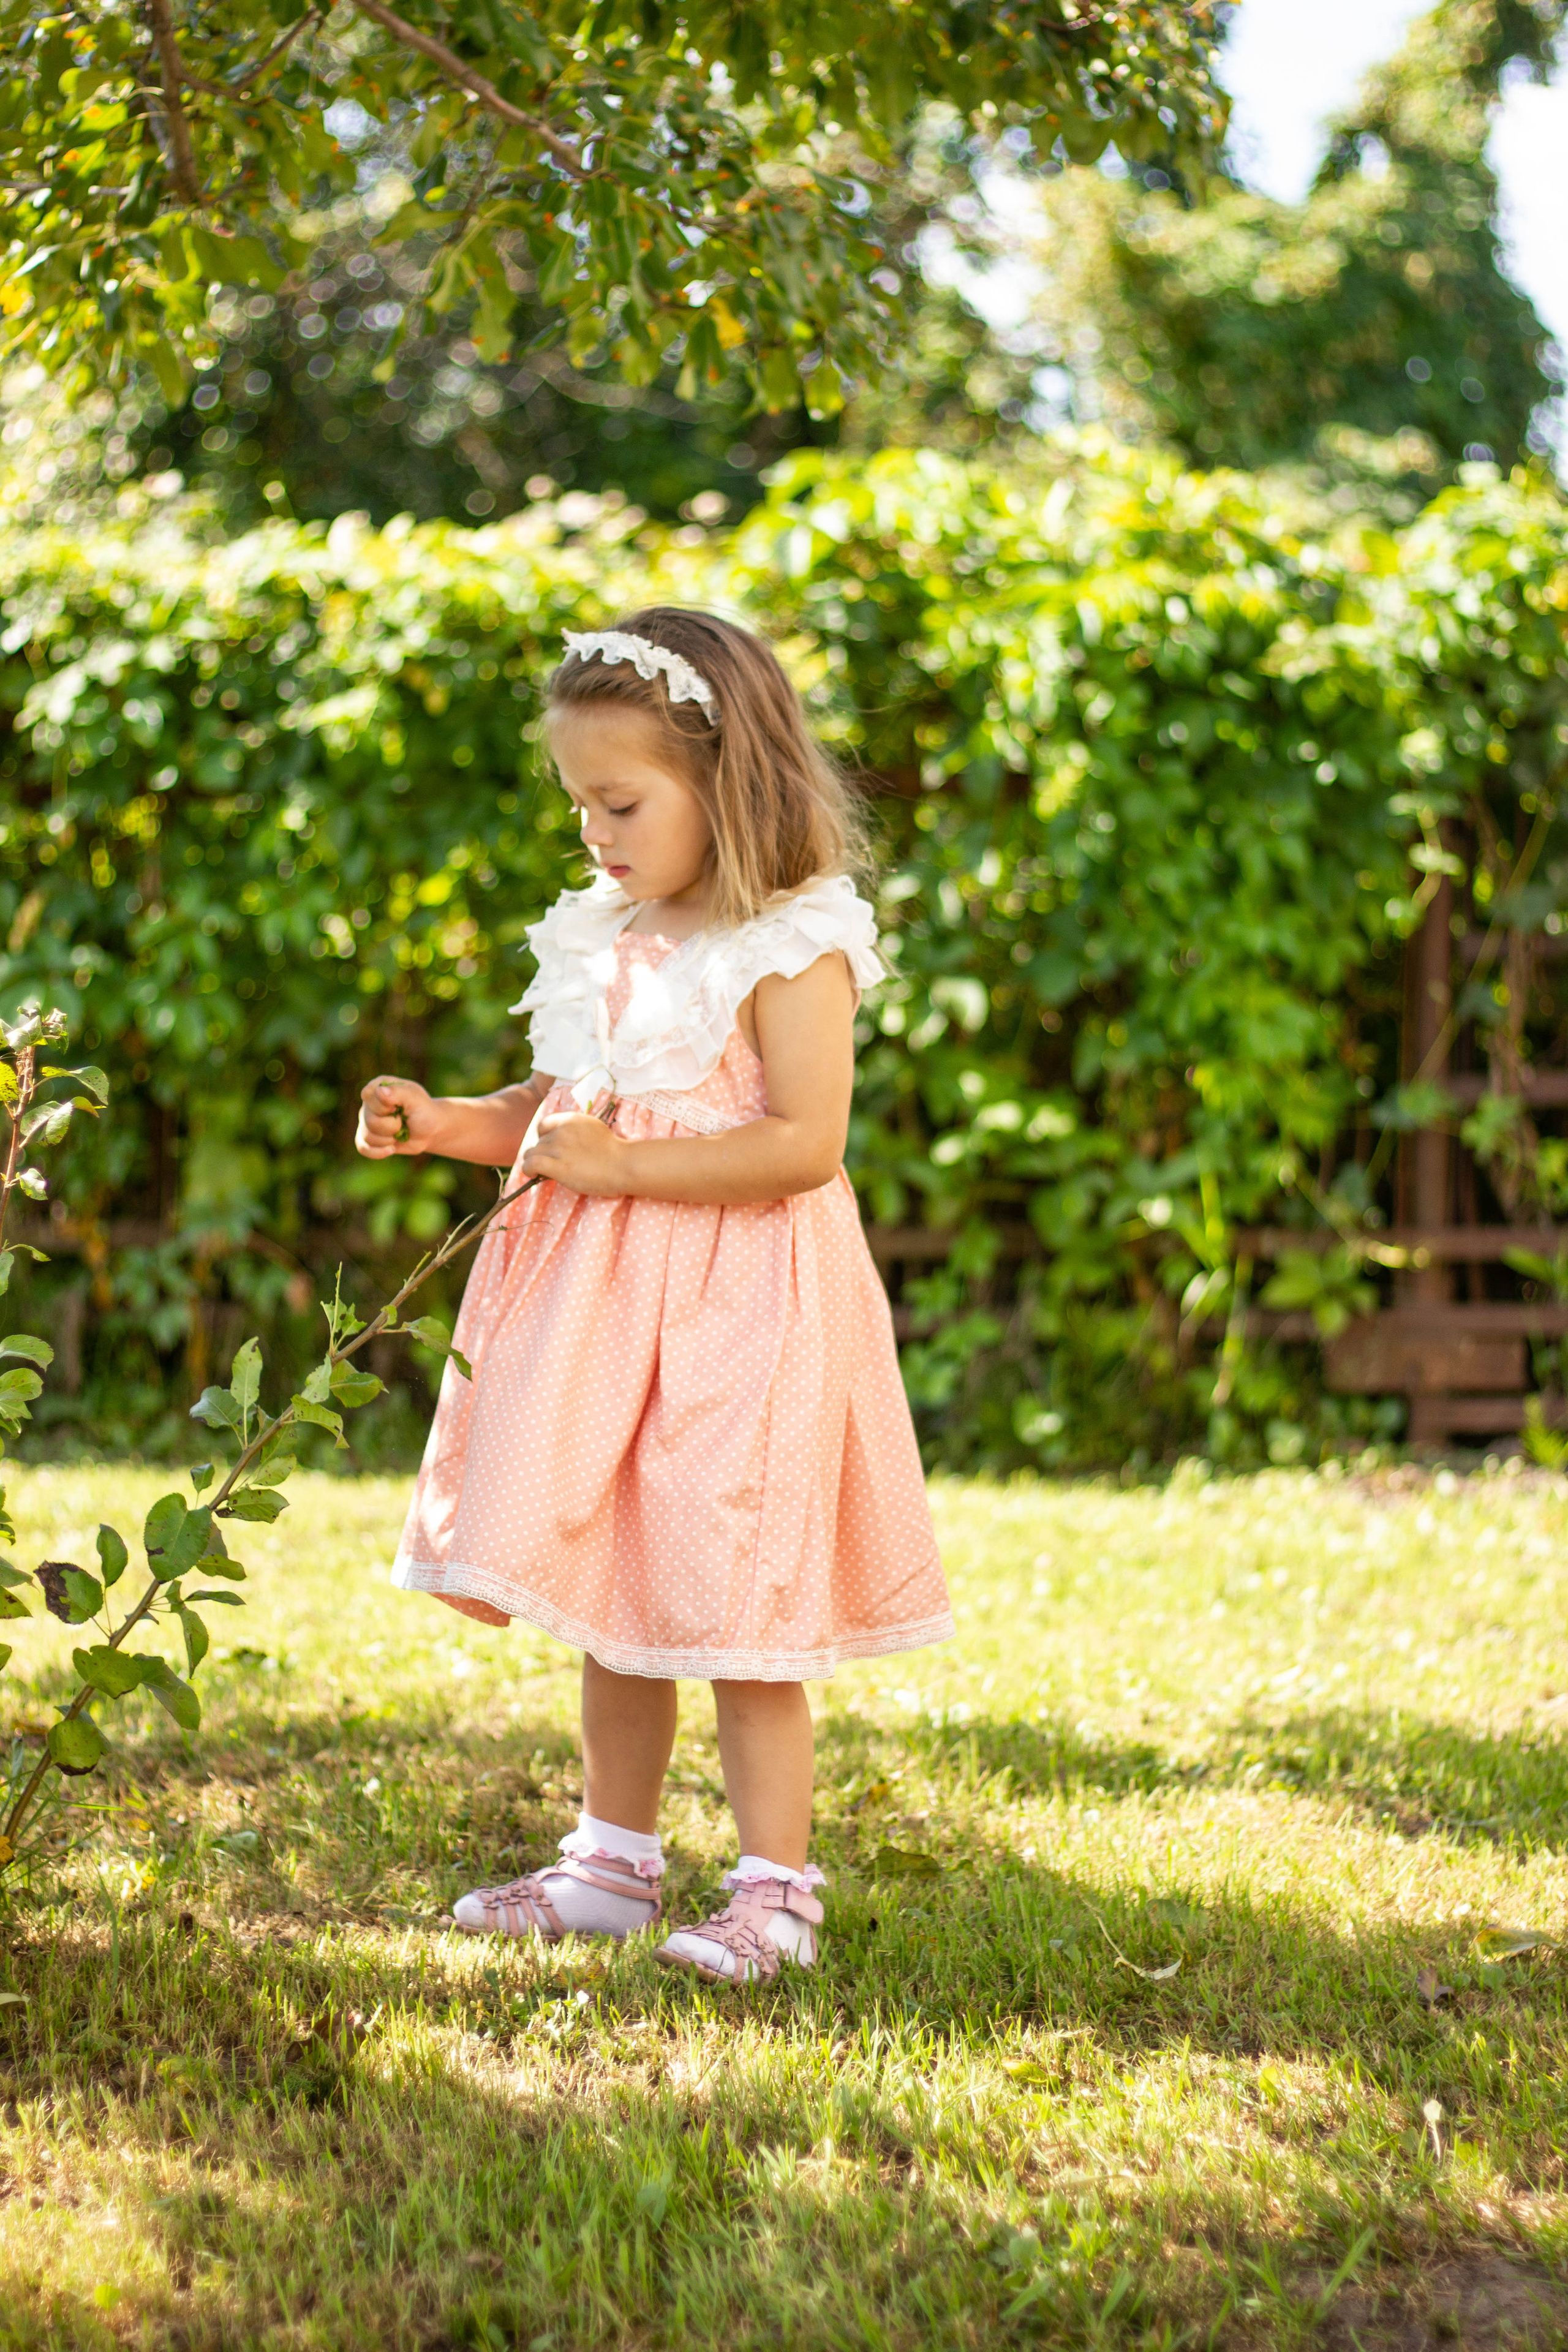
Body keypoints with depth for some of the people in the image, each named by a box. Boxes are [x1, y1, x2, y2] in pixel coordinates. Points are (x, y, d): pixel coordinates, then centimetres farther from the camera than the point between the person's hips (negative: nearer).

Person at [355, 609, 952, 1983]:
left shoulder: (792, 948, -12)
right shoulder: (603, 942, 11)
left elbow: (803, 1143, -21)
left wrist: (627, 1166, -21)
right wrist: (446, 1123, 4)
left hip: (739, 1309, -8)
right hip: (599, 1302, 8)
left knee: (736, 1615, -3)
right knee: (611, 1603, 14)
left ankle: (776, 1890, 8)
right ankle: (615, 1862, 27)